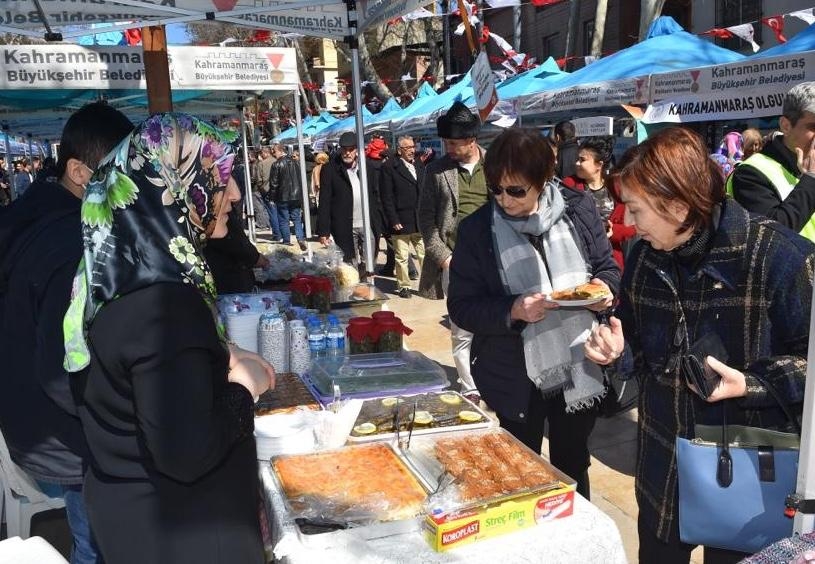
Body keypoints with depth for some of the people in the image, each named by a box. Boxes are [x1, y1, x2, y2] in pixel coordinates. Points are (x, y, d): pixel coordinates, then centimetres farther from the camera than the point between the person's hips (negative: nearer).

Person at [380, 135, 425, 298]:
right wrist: (393, 220, -12)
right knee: (401, 257, 5)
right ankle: (404, 286, 17)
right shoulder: (390, 167, -4)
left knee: (425, 255, 6)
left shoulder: (420, 165, 13)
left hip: (421, 222, 4)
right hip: (401, 222, -4)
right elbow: (386, 197, -7)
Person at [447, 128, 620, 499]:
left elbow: (607, 267, 7)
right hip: (515, 382, -2)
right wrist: (512, 311, -26)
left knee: (573, 472, 23)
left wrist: (605, 287, -16)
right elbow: (461, 307, -10)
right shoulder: (477, 229, -11)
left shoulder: (578, 210, -5)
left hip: (580, 371, 2)